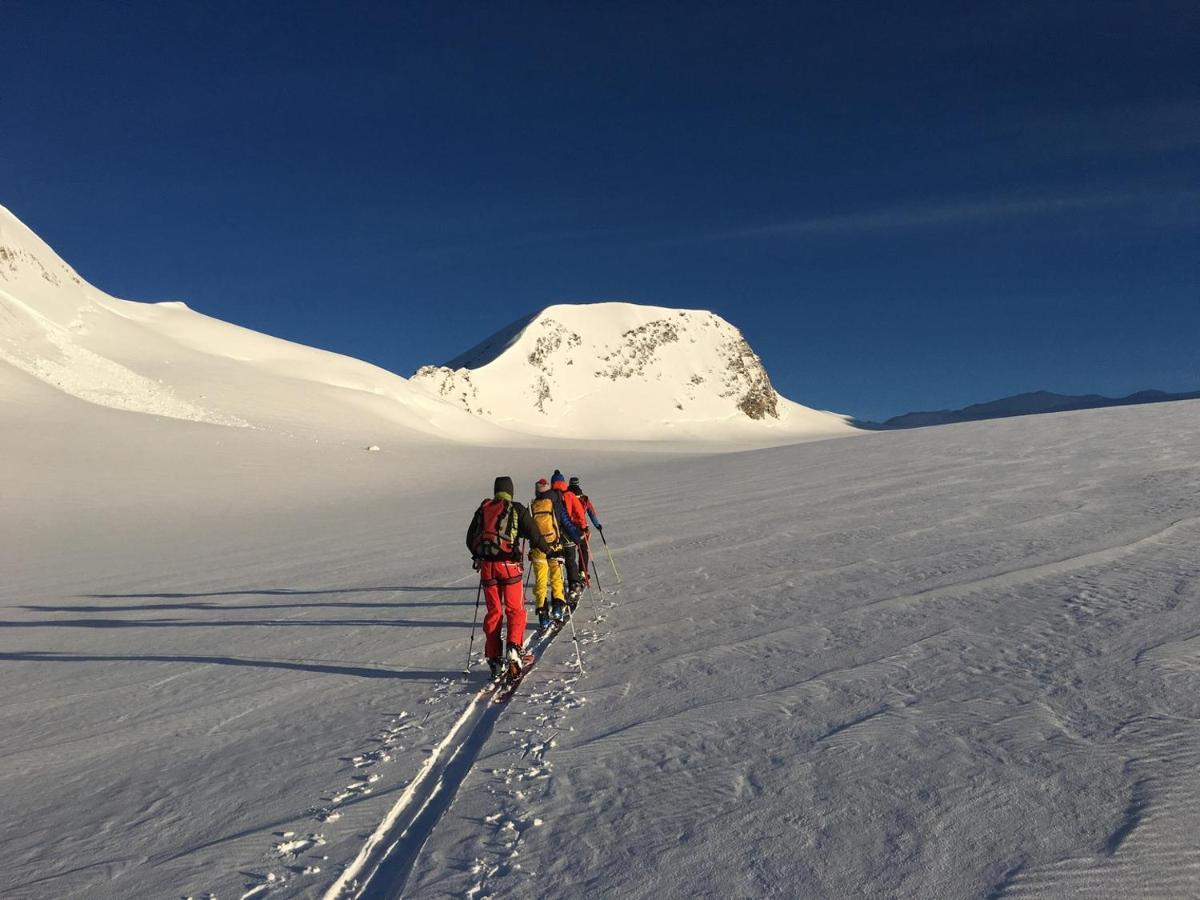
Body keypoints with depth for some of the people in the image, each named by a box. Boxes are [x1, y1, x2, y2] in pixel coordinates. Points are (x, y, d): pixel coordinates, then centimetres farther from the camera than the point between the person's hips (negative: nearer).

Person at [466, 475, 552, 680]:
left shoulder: (482, 510, 11)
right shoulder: (517, 509, 0)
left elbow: (470, 539, 16)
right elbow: (533, 534, -3)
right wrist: (548, 551, 13)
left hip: (486, 565, 3)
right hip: (508, 565, -3)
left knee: (493, 612, 10)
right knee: (515, 610, 7)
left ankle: (494, 659, 9)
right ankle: (514, 649, -11)